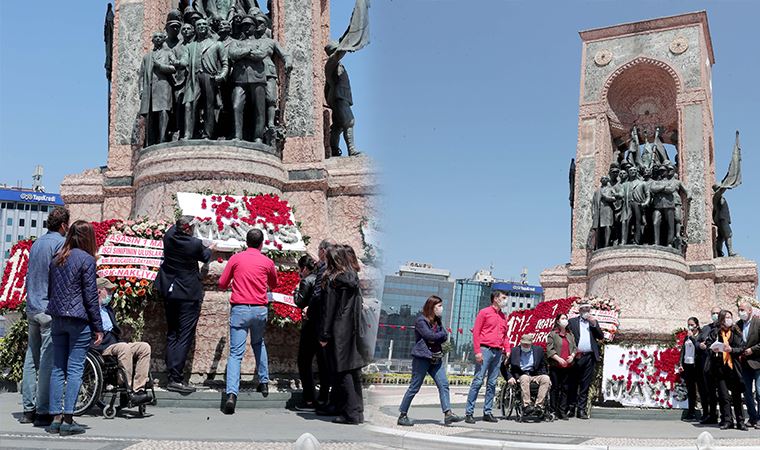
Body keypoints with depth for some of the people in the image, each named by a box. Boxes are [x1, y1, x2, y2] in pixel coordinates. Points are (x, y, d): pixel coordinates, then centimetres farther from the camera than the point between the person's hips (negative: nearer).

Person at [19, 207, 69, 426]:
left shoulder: (36, 243, 16)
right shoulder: (61, 243, -9)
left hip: (32, 308, 8)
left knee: (31, 359, 10)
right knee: (48, 361, -6)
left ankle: (29, 409, 14)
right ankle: (43, 412, -5)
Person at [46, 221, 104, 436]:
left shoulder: (56, 259, 12)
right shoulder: (86, 259, -8)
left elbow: (51, 290, 16)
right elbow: (90, 296, -9)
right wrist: (98, 327, -5)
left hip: (57, 319, 6)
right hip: (78, 321, -6)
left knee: (57, 368, 8)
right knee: (75, 369, -3)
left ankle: (56, 418, 9)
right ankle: (68, 420, -4)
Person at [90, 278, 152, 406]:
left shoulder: (108, 309, 30)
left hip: (115, 344, 8)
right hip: (102, 347, -8)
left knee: (145, 347, -15)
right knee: (123, 347, -37)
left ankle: (138, 390, -25)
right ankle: (129, 390, -31)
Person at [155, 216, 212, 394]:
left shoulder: (168, 237, -3)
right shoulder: (195, 244, -16)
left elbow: (174, 227, 23)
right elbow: (205, 257, 6)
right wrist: (210, 249, 25)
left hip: (169, 294, 6)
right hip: (188, 294, -6)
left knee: (172, 335, 13)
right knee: (184, 337, -5)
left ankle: (173, 376, 14)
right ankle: (176, 379, -9)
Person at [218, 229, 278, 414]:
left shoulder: (236, 259, 2)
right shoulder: (267, 262, 4)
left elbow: (222, 284, 7)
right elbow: (273, 285, 21)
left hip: (239, 309, -2)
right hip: (260, 310, 2)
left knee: (236, 353, -6)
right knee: (259, 344, 28)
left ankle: (232, 393, -21)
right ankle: (264, 382, 29)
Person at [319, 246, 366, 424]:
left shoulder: (332, 280, -10)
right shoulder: (353, 278, 8)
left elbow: (328, 310, -11)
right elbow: (358, 307, 12)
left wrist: (324, 335, -9)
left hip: (339, 333, -7)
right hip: (353, 332, 7)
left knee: (343, 371, -3)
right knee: (354, 370, 11)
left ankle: (350, 413, -2)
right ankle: (358, 410, 16)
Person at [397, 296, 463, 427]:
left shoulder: (437, 321, 15)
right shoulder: (421, 320, -9)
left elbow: (445, 337, 4)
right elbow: (430, 335, -20)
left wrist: (435, 337, -12)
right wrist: (441, 334, -4)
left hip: (436, 358, 7)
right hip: (422, 358, -7)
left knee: (443, 384, -4)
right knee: (414, 387, -2)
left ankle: (448, 414, -6)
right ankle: (402, 416, 7)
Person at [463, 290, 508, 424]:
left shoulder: (503, 316, 18)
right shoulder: (484, 312, -1)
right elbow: (476, 332, -6)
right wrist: (477, 351, -13)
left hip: (498, 352, 6)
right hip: (485, 349, -6)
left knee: (492, 383, 8)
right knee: (478, 381, -8)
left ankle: (488, 412, 13)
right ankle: (469, 412, -6)